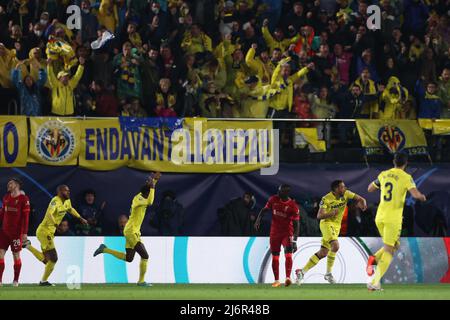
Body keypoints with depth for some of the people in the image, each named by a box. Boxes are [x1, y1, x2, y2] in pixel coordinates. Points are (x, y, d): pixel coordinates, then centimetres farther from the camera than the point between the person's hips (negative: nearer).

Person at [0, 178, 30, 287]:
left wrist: (25, 233, -13)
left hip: (17, 233, -5)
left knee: (16, 255, 3)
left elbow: (25, 216, -9)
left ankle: (16, 281, 13)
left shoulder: (23, 199, -6)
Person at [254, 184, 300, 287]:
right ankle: (277, 280, 17)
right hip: (275, 232, 4)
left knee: (288, 254, -21)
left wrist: (294, 241, -19)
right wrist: (258, 219, -8)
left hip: (287, 233, -4)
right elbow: (264, 210, 11)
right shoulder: (273, 199, -2)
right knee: (275, 257, 7)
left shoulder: (293, 206, -14)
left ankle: (288, 278, -27)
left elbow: (296, 225, -13)